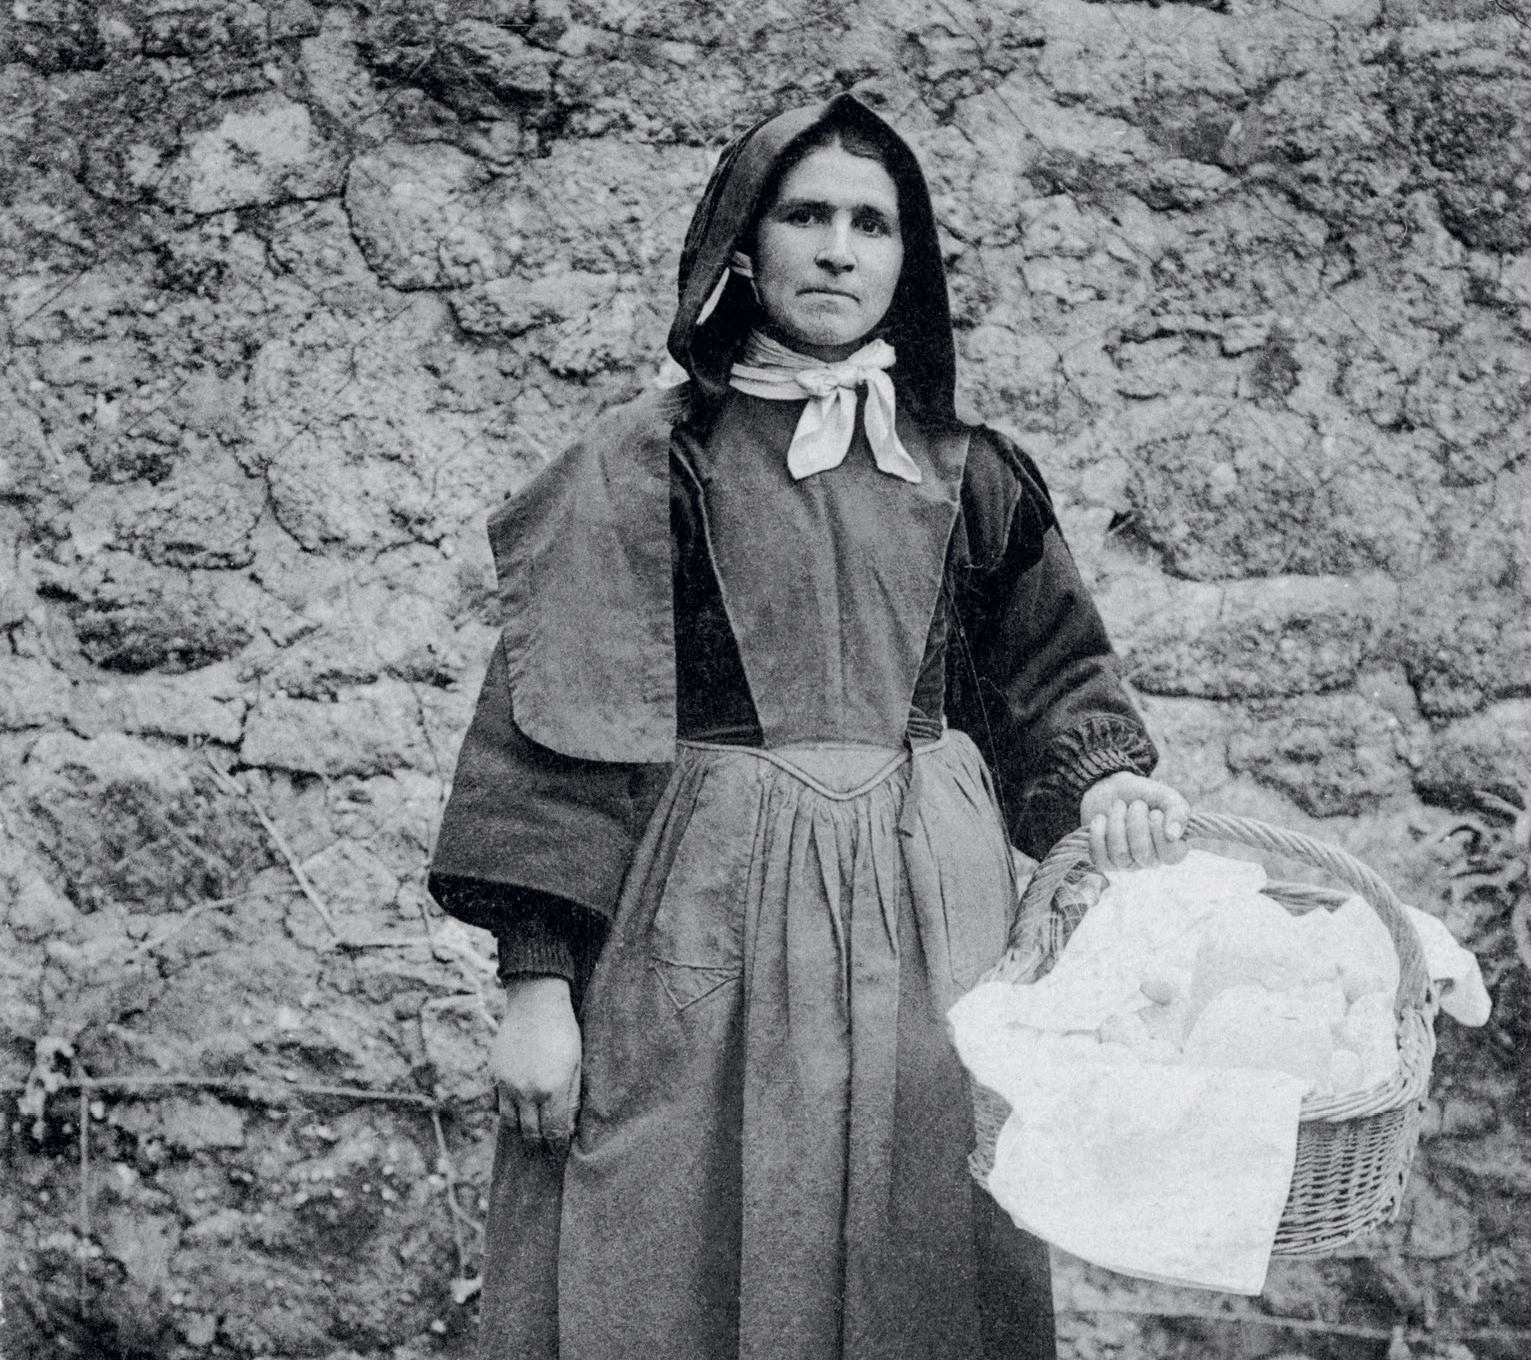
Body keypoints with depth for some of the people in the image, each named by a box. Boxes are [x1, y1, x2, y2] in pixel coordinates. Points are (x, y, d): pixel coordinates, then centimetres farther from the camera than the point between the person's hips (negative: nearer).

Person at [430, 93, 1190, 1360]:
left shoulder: (967, 476, 10)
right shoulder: (645, 463, 0)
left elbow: (1053, 676, 16)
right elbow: (554, 727, -4)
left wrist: (1104, 779, -7)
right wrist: (536, 980, -12)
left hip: (927, 923, 3)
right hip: (706, 931, -3)